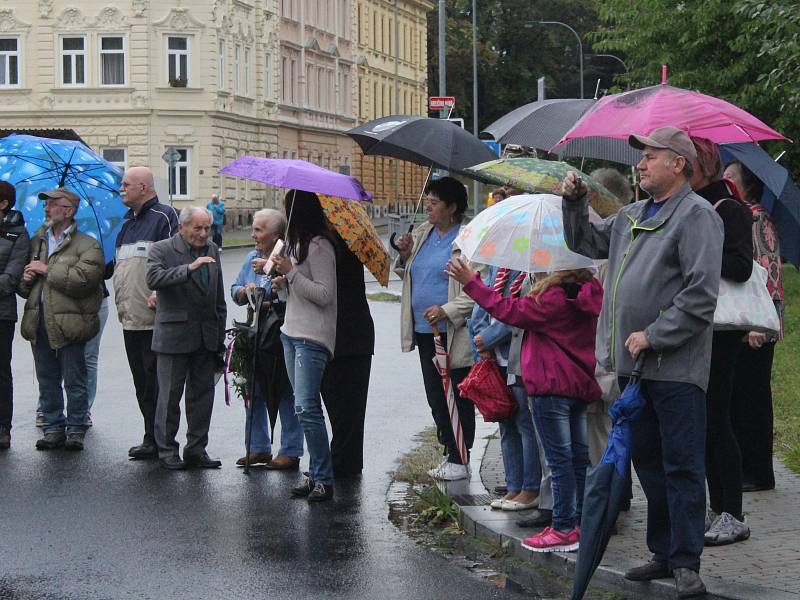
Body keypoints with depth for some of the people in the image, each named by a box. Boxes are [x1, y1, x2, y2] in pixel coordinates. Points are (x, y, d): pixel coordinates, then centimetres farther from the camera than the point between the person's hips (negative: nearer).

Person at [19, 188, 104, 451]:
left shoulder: (87, 245, -2)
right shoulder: (35, 242, 17)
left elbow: (83, 280, -19)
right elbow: (22, 288, 21)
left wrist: (47, 270, -13)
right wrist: (25, 279, -3)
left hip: (69, 321, -6)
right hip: (39, 320, 6)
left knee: (74, 381, 1)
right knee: (47, 380, 10)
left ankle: (75, 430, 10)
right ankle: (54, 428, 19)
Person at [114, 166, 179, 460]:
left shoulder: (164, 216, -6)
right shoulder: (128, 222, 20)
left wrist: (159, 292, -20)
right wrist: (120, 298, 19)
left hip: (155, 317, -9)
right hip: (130, 318, 9)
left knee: (156, 379, -6)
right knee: (141, 380, 10)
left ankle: (157, 440, -2)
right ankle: (152, 438, 16)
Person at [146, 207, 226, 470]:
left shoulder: (212, 250, 13)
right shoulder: (162, 249, -4)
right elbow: (153, 278, -24)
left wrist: (220, 334, 15)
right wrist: (189, 268, -31)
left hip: (206, 337, 5)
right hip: (174, 335, -5)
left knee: (202, 394, 7)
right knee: (170, 395, 1)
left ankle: (196, 449, 14)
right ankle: (167, 450, 10)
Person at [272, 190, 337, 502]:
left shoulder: (318, 246, -13)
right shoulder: (300, 243, 18)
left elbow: (324, 294, -17)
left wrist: (291, 272, -17)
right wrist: (285, 282, 8)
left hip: (312, 337, -10)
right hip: (292, 332, 10)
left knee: (306, 407, -15)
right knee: (305, 407, 8)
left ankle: (323, 479, -11)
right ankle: (315, 475, 11)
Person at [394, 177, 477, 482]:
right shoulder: (423, 234, 12)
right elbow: (411, 276, 23)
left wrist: (447, 311, -23)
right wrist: (405, 256, 3)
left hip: (454, 333, -8)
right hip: (425, 330, 8)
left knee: (457, 396, 0)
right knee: (435, 396, 12)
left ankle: (459, 460, 8)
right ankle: (450, 453, 22)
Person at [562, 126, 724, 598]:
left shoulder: (697, 215, -10)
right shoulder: (632, 215, 17)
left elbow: (700, 295, -18)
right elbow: (587, 243, 30)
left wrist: (652, 336, -18)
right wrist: (575, 203, 13)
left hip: (676, 368, -8)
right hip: (634, 364, 8)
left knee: (681, 467, -4)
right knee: (648, 462, 14)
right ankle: (664, 554, 24)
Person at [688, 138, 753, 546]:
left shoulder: (729, 210, -9)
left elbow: (740, 266, -21)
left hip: (719, 331, -8)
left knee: (715, 419, -7)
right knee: (702, 420, 10)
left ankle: (733, 517, -2)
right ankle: (716, 509, 18)